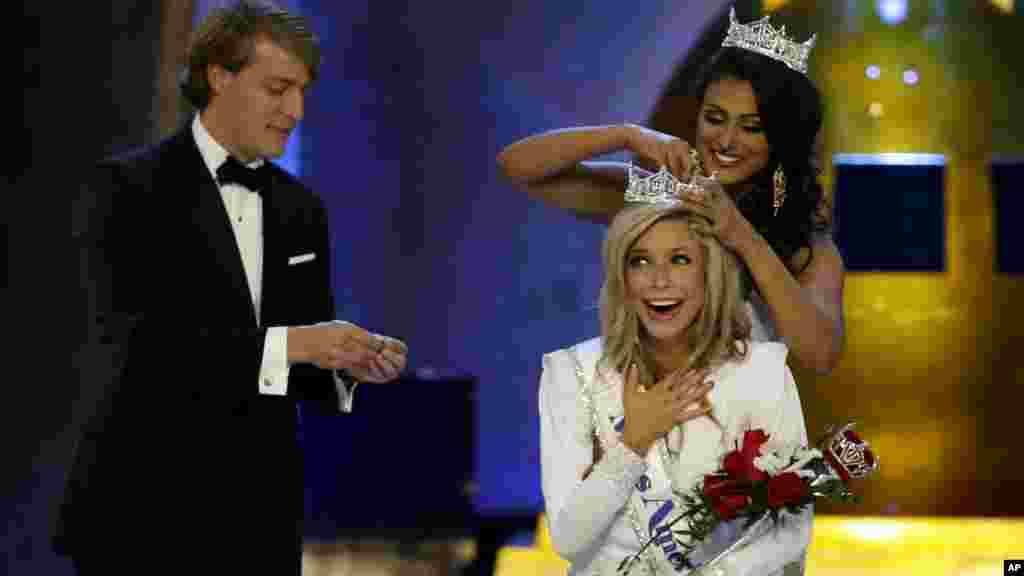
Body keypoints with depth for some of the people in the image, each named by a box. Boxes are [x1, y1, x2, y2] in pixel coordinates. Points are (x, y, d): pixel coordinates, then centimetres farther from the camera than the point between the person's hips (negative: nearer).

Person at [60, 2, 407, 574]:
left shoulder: (302, 209, 12)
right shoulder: (126, 188, -7)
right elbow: (133, 346, -19)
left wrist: (350, 362, -7)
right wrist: (285, 344, -25)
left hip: (262, 520, 6)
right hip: (147, 518, -6)